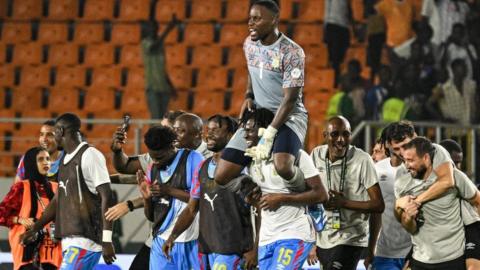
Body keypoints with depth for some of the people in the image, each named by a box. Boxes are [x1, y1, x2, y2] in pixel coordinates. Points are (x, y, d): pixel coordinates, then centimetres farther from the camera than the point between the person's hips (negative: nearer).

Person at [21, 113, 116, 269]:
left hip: (85, 239, -9)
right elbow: (58, 200, 26)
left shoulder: (90, 155, -11)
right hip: (69, 239, 9)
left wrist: (107, 240, -20)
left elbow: (106, 198, -15)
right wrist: (34, 229, 29)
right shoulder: (65, 160, 16)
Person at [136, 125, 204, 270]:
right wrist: (146, 198, -3)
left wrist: (169, 191, -18)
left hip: (190, 244, -5)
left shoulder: (192, 159, -6)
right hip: (161, 242, 5)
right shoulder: (153, 169, 12)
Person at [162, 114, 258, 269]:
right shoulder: (202, 168, 14)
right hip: (205, 247, 7)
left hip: (231, 249, -7)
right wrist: (173, 236, 1)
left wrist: (254, 249, -14)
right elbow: (191, 209, 16)